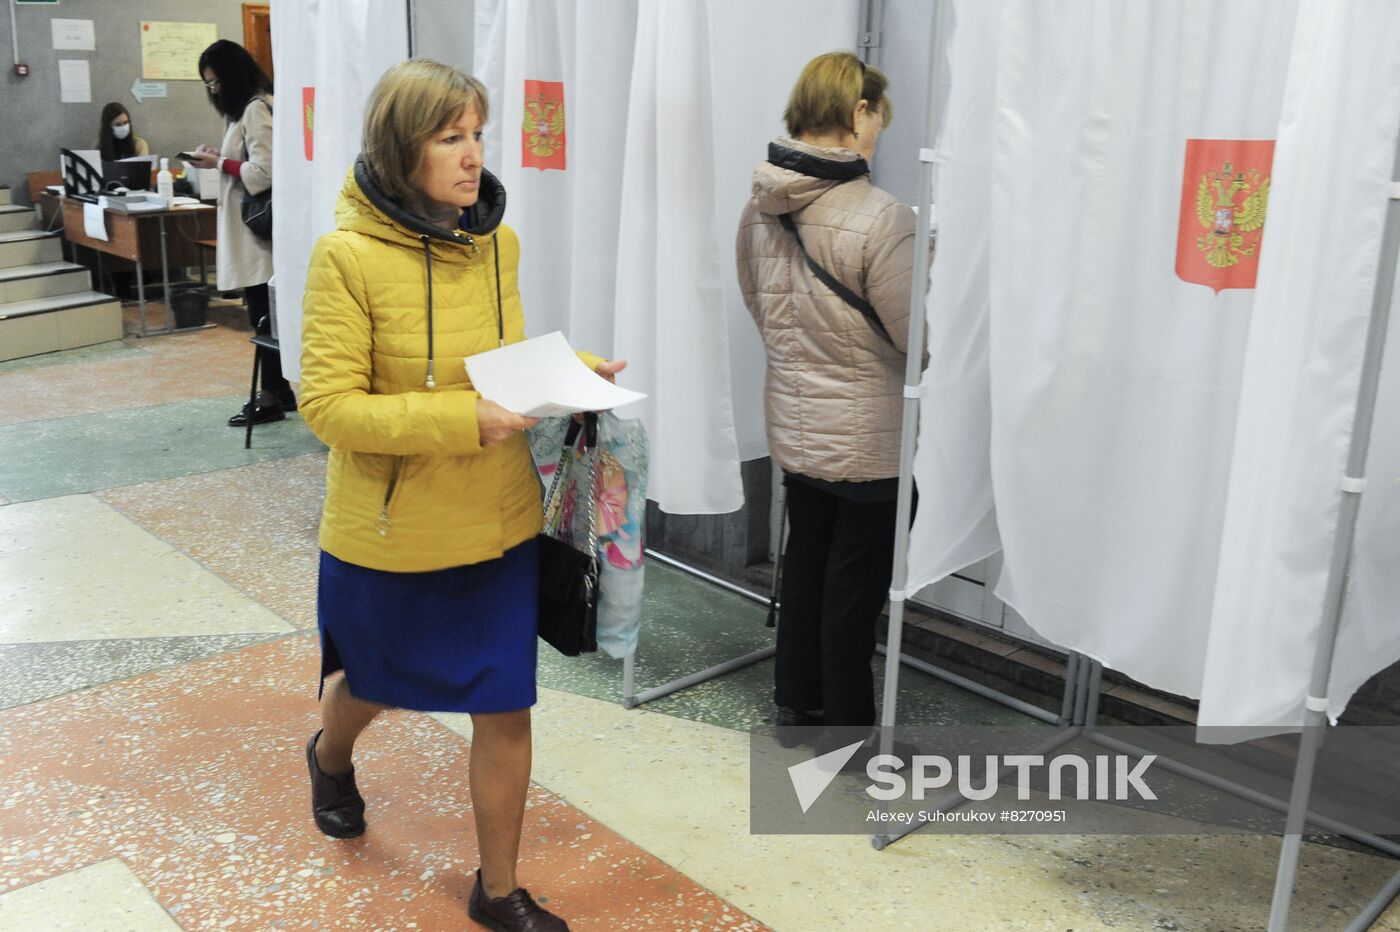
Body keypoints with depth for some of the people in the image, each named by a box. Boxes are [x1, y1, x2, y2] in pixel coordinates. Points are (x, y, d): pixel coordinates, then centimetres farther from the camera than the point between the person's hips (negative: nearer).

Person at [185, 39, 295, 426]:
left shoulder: (256, 109, -13)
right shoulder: (246, 108, 18)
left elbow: (263, 172, -20)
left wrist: (219, 163, -10)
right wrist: (218, 159, 9)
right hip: (250, 228, 10)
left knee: (263, 316, -4)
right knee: (264, 315, 13)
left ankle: (271, 398, 2)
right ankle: (279, 390, 19)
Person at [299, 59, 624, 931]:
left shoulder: (497, 240, -1)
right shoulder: (349, 255, -17)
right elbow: (328, 404, -19)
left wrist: (576, 368, -6)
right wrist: (462, 419, -29)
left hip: (501, 524, 4)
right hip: (390, 529, -3)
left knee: (506, 707, 8)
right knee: (376, 682, 23)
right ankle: (330, 758, 61)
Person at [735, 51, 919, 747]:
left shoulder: (759, 208, -2)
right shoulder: (881, 220, -24)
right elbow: (918, 336, -18)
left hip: (792, 423, 7)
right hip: (868, 439, -6)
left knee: (804, 561, 21)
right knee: (856, 584, 8)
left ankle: (796, 703, 35)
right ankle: (847, 730, 24)